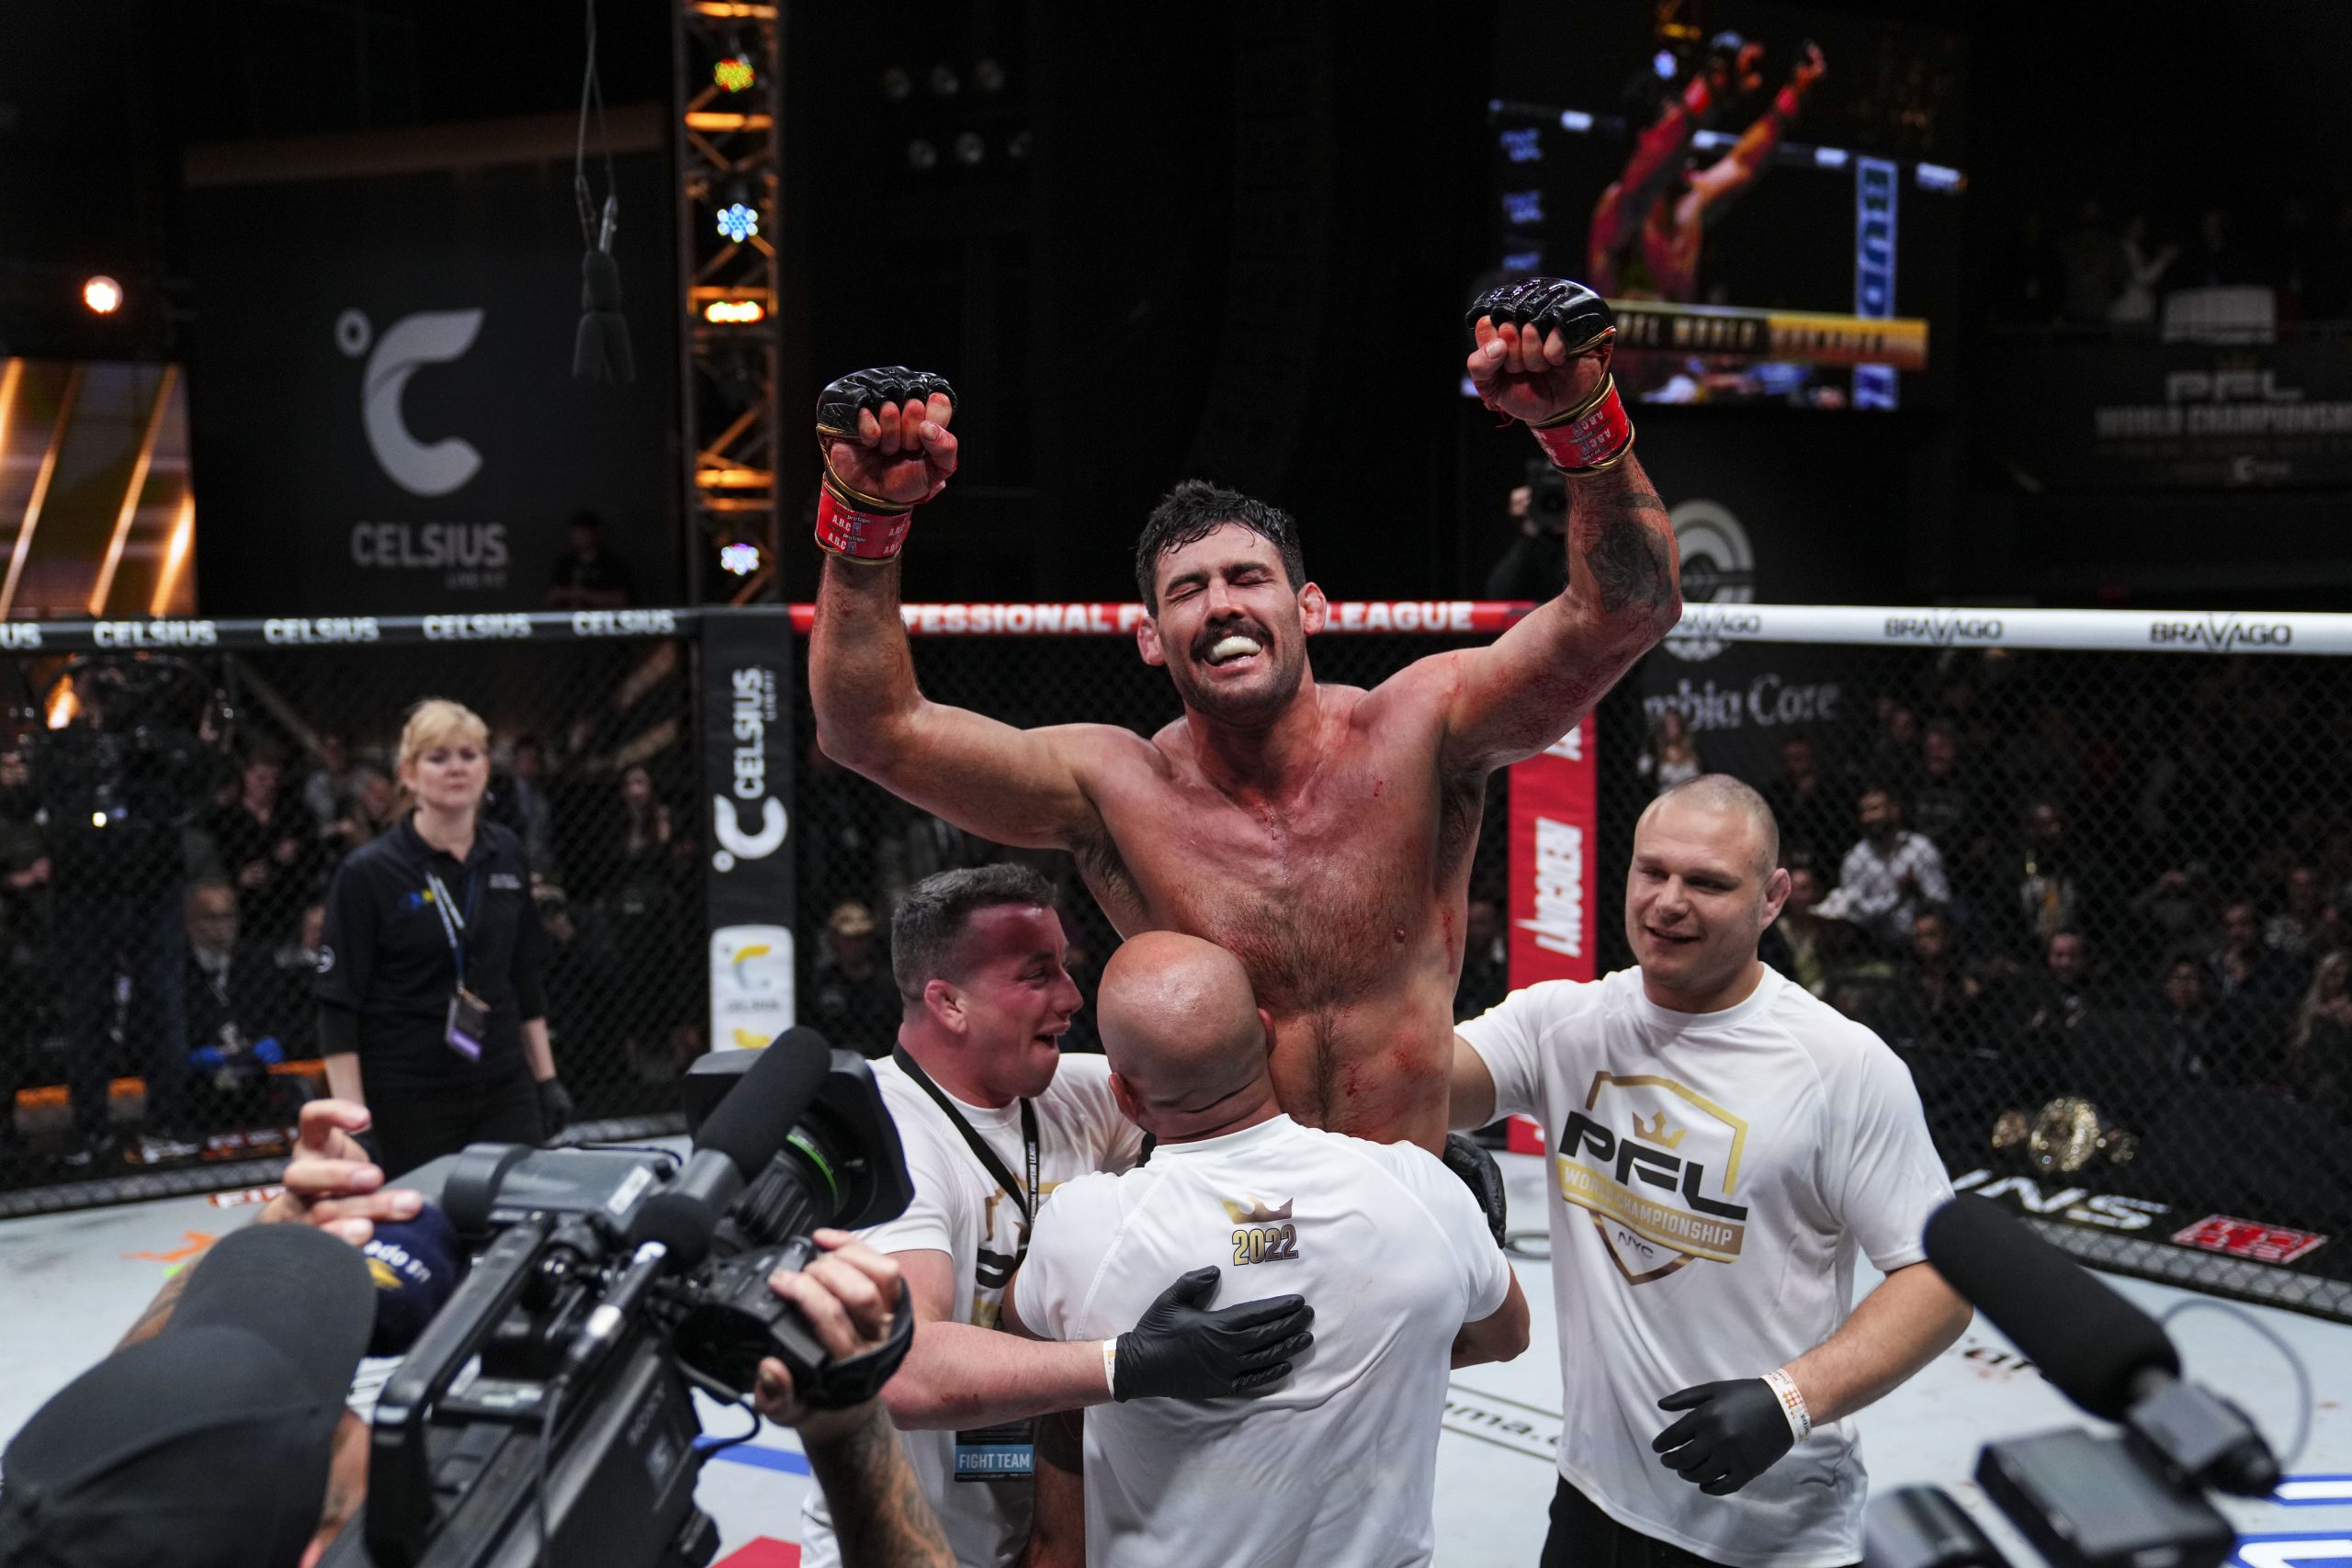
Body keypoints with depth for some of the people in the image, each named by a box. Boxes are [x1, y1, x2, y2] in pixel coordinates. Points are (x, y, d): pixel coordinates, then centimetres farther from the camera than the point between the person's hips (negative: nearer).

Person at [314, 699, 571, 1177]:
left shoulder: (506, 854, 7)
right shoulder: (367, 873, -8)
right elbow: (337, 1006, -8)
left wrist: (547, 1078, 13)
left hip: (506, 1090, 4)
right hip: (409, 1106, -4)